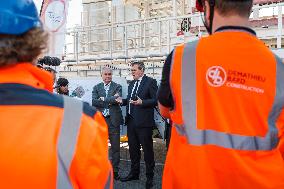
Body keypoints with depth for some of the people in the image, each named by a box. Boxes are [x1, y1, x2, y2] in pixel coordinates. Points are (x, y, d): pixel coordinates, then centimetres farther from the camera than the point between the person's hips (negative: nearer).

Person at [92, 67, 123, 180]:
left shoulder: (117, 87, 5)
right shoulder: (96, 87, 10)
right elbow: (94, 102, -6)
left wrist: (103, 99, -8)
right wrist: (110, 100, -13)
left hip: (113, 120, -1)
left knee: (115, 147, 4)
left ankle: (115, 171, 17)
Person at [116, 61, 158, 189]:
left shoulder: (150, 82, -6)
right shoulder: (131, 84, 17)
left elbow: (156, 100, -12)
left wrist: (142, 102, -23)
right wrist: (123, 101, 3)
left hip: (144, 122, -7)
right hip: (131, 121, 7)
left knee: (147, 149, 3)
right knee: (133, 148, 16)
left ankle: (150, 176, 16)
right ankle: (134, 173, 32)